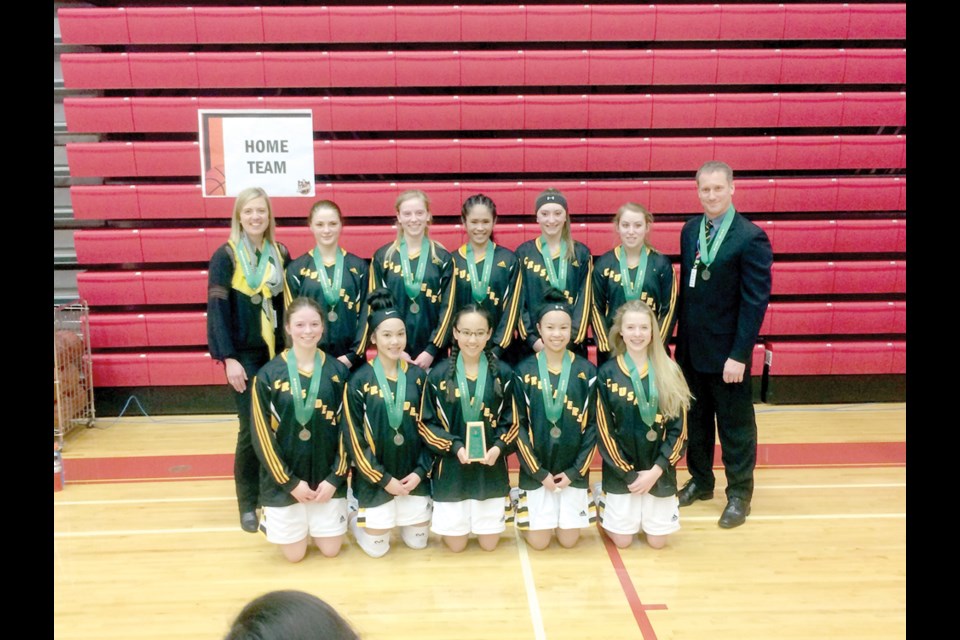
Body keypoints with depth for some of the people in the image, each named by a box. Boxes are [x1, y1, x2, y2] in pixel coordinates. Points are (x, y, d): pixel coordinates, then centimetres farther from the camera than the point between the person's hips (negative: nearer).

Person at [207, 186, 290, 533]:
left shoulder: (280, 254, 8)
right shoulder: (225, 256, -4)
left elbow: (287, 304, 11)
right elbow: (216, 310, -9)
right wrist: (228, 358, -15)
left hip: (278, 353, 4)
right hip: (244, 355, -4)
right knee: (252, 428, -3)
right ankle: (248, 504, 13)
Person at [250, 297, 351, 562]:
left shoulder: (338, 371, -4)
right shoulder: (268, 375, -11)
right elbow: (262, 435, -9)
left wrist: (334, 478, -7)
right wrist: (290, 482, -11)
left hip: (328, 479, 2)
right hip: (284, 482, -2)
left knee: (330, 549, 11)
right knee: (294, 554, 9)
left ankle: (314, 526, 42)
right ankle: (272, 520, 38)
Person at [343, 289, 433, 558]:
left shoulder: (418, 376, -1)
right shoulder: (359, 381, -10)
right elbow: (354, 438, -9)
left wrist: (421, 470, -7)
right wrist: (383, 479, -11)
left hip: (414, 475, 3)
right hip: (375, 479, -3)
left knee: (417, 541, 12)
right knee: (377, 548, 5)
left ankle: (400, 519, 42)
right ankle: (354, 516, 35)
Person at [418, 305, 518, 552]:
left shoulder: (502, 373, -2)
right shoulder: (438, 374, -5)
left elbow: (511, 422, 3)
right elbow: (426, 424, -2)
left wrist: (499, 446, -16)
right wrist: (454, 446, -16)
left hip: (491, 470, 1)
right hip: (451, 469, 0)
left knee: (489, 544, 11)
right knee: (455, 544, 9)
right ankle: (449, 522, 41)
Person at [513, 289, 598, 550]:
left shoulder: (587, 371, -4)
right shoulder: (524, 371, -6)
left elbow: (593, 425, -2)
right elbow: (519, 426, -5)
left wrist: (575, 470, -7)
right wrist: (539, 472, -9)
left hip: (574, 470, 1)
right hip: (536, 471, -1)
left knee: (568, 540, 7)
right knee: (537, 541, 3)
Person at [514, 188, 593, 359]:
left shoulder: (581, 253, 6)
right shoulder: (523, 253, 5)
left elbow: (584, 301, 2)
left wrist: (570, 338, -10)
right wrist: (532, 339, -9)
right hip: (532, 345, 0)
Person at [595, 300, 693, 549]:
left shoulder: (670, 373, -3)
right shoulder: (606, 374, -7)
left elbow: (679, 430, -3)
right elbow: (604, 431, -7)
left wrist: (655, 470, -12)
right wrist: (629, 474, -10)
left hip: (659, 471, 1)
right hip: (620, 472, -1)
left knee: (657, 541, 9)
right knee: (622, 540, 5)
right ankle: (604, 506, 34)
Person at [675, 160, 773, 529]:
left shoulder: (750, 238, -13)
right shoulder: (690, 230, 6)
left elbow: (756, 301, -15)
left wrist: (739, 355, -19)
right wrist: (680, 338, 7)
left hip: (726, 351, -5)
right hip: (691, 348, 6)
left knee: (735, 425, 8)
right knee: (696, 420, 17)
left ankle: (739, 495, 24)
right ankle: (700, 481, 35)